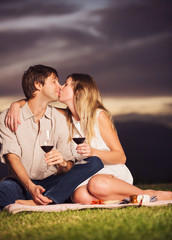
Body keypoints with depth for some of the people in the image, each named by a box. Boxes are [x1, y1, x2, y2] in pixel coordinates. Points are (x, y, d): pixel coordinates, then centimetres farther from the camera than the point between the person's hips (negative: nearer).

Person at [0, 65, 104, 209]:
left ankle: (37, 203, -35)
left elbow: (69, 167, 7)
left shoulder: (59, 119, 11)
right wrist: (31, 187, -26)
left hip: (52, 183, 4)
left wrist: (63, 163, -20)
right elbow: (11, 156, -9)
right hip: (20, 184, -4)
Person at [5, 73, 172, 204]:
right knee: (80, 196, -35)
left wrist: (94, 152, -26)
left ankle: (148, 195, -17)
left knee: (97, 184, -40)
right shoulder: (65, 117, 9)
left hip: (114, 173, -3)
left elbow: (121, 157, -7)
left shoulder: (99, 116, -6)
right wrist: (16, 105, -7)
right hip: (88, 175, 3)